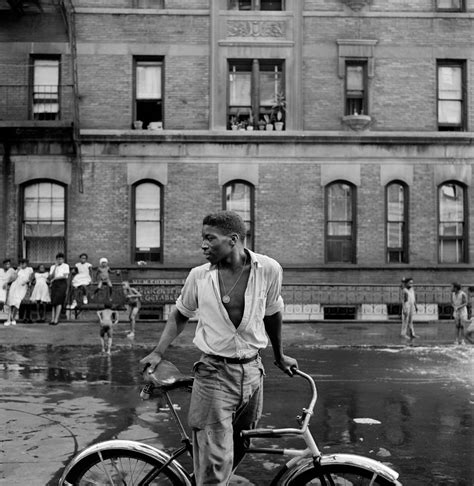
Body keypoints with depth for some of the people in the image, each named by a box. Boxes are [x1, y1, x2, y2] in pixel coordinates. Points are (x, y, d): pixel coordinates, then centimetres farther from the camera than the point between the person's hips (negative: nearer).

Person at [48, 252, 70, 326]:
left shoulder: (66, 266, 8)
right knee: (53, 302, -6)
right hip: (54, 284, 3)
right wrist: (55, 267, -3)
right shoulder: (53, 267, 17)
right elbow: (51, 276, 4)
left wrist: (55, 278, -2)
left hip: (62, 283, -3)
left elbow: (65, 276, -3)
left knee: (58, 301, -14)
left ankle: (56, 320, -16)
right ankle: (52, 319, -10)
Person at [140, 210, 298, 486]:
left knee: (239, 449, 17)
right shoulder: (199, 276, -8)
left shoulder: (269, 270, -9)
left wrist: (279, 356, 20)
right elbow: (180, 316, 10)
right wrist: (159, 352, 0)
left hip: (252, 372, 2)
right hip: (215, 375, -2)